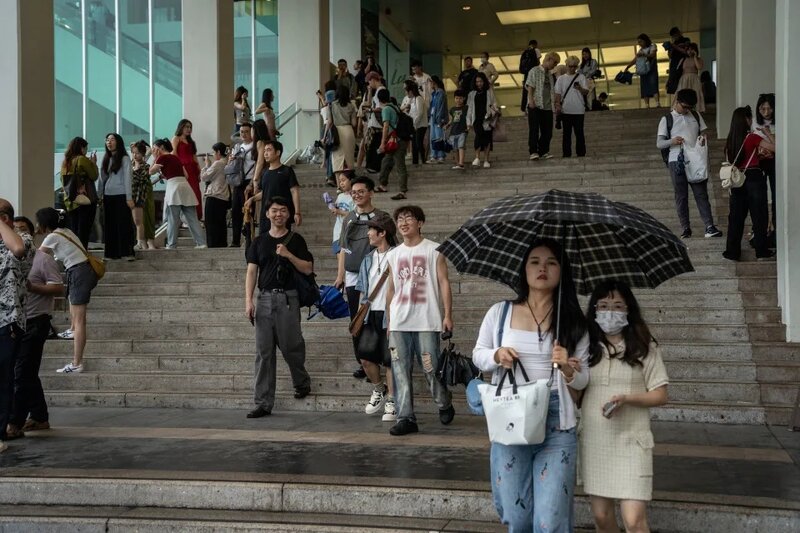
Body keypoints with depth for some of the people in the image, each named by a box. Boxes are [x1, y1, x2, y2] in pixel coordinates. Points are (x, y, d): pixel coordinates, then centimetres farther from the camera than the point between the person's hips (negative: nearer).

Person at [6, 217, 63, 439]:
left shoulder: (42, 258, -7)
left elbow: (58, 288, -12)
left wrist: (31, 287, -23)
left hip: (35, 323, -8)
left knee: (22, 374, -10)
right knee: (28, 374, 13)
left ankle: (15, 424, -9)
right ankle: (39, 417, 22)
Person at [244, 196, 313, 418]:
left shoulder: (295, 240, 5)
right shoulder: (259, 241, 12)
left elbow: (308, 269, 0)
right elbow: (251, 271, 7)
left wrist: (288, 255, -14)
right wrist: (248, 300, -3)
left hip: (288, 298, -2)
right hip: (265, 298, 3)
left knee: (290, 346, -2)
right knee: (263, 352, 1)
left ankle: (302, 383, 28)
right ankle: (263, 403, 4)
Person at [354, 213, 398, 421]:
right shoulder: (368, 259, 15)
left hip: (389, 315, -6)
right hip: (371, 315, 6)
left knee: (389, 361, -1)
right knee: (365, 357, 3)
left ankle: (391, 402, 10)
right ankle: (379, 390, 27)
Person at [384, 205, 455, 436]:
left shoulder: (433, 250, 2)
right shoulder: (393, 255, 14)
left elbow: (443, 282, -1)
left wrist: (448, 315, -8)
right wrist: (389, 321, 15)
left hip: (427, 321, -4)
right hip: (399, 323, 4)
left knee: (431, 368, -4)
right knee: (400, 371, 0)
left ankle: (444, 405, 21)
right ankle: (406, 418, 4)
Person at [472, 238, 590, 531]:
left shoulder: (572, 321, 1)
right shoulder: (499, 313, 2)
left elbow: (583, 380, 4)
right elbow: (478, 354, 13)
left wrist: (567, 368, -17)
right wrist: (496, 355, -8)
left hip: (556, 426, -1)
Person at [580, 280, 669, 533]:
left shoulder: (644, 348, -1)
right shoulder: (586, 348, 5)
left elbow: (660, 395, -1)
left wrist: (627, 399, -17)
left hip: (630, 440, -3)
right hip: (593, 441, 3)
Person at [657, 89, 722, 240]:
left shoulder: (696, 116, 14)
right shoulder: (667, 119, 4)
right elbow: (659, 143, -1)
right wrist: (672, 141, -23)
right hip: (677, 161, -2)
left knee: (701, 193, -3)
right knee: (681, 196, 1)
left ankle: (709, 227, -8)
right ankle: (685, 228, 6)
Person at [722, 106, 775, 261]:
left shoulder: (730, 139, 4)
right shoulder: (752, 138, -13)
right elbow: (775, 147, -13)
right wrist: (767, 133, 1)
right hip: (754, 179, -5)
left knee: (736, 216, 10)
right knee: (759, 216, 6)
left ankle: (732, 251, 12)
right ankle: (761, 251, 11)